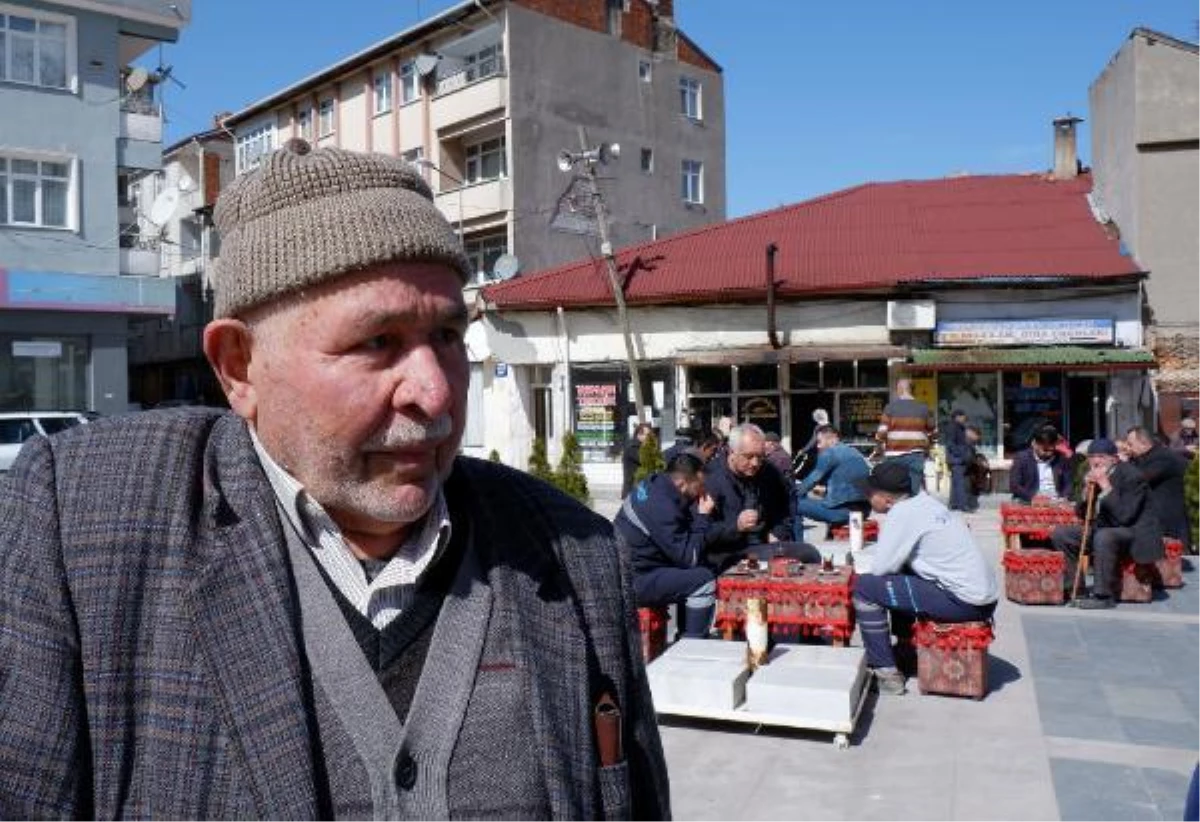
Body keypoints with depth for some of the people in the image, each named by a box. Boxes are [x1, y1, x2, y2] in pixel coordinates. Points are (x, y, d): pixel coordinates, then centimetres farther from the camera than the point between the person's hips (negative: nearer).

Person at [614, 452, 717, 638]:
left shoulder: (651, 484, 5)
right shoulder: (661, 508, -23)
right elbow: (689, 558, -16)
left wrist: (697, 514, -1)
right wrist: (703, 517, -9)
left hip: (622, 570, 10)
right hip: (633, 583, -10)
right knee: (705, 581, -13)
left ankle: (684, 637, 19)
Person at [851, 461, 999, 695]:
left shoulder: (902, 513, -15)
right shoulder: (924, 500, 10)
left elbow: (882, 567, -12)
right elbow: (891, 547, 22)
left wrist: (862, 564, 7)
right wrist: (861, 553, 17)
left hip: (965, 603, -9)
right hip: (984, 596, 9)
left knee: (864, 587, -7)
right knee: (900, 575, 28)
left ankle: (885, 673, -2)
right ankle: (905, 647, 36)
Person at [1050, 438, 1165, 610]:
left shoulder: (1132, 476, -18)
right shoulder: (1091, 476, 3)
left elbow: (1125, 517, -27)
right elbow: (1082, 515, 5)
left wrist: (1107, 488, -30)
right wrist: (1087, 492, -13)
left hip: (1135, 532, -8)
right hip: (1103, 529, 8)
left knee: (1103, 537, -38)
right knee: (1060, 534, -2)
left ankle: (1104, 595, -27)